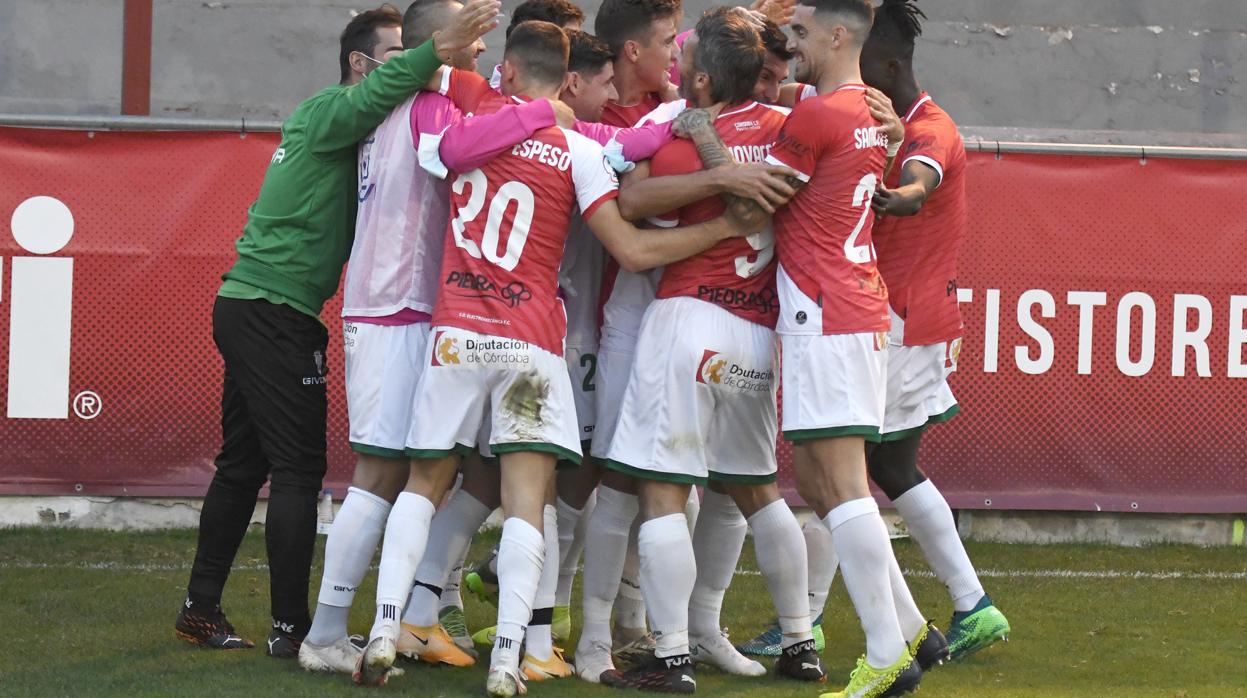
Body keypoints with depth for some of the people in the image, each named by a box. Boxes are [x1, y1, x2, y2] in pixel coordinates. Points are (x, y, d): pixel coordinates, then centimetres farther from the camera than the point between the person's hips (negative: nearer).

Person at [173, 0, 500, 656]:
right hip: (278, 312, -10)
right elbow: (370, 99, -34)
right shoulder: (329, 110, -11)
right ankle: (291, 626, -6)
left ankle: (201, 608, 20)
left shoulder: (325, 119, 20)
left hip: (246, 305, 10)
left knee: (243, 465, 14)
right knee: (298, 470, -7)